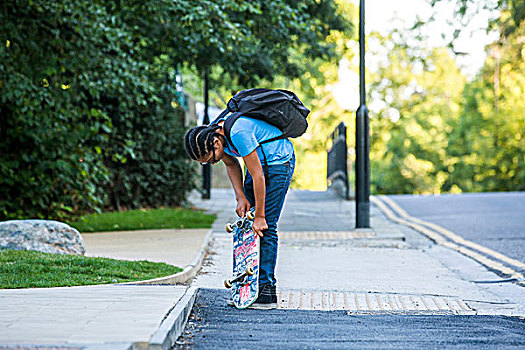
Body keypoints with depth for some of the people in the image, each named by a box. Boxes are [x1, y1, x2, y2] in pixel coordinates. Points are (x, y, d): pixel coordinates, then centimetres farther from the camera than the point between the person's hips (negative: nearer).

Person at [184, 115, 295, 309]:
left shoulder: (238, 134, -34)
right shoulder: (211, 133, -8)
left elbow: (257, 176, -28)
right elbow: (232, 164, 7)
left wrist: (260, 216, -22)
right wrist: (241, 197, -6)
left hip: (279, 161, -9)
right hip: (259, 161, 9)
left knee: (265, 227, -13)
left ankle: (267, 290, -9)